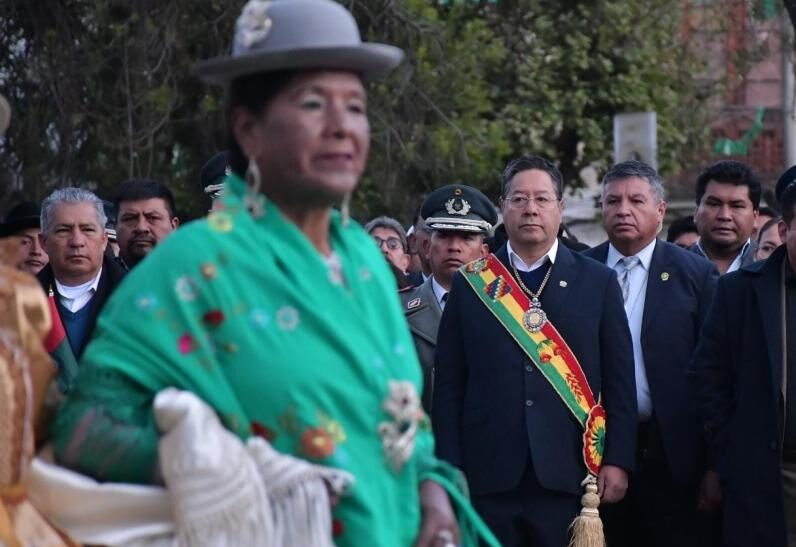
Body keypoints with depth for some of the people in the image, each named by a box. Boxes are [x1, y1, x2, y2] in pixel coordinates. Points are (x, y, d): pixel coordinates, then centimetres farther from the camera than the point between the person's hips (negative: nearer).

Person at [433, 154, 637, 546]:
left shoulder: (598, 282, 7)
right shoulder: (470, 284, 8)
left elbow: (620, 381, 6)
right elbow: (448, 385, 6)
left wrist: (618, 461, -2)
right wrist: (449, 471, -1)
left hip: (569, 479, 0)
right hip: (489, 480, 0)